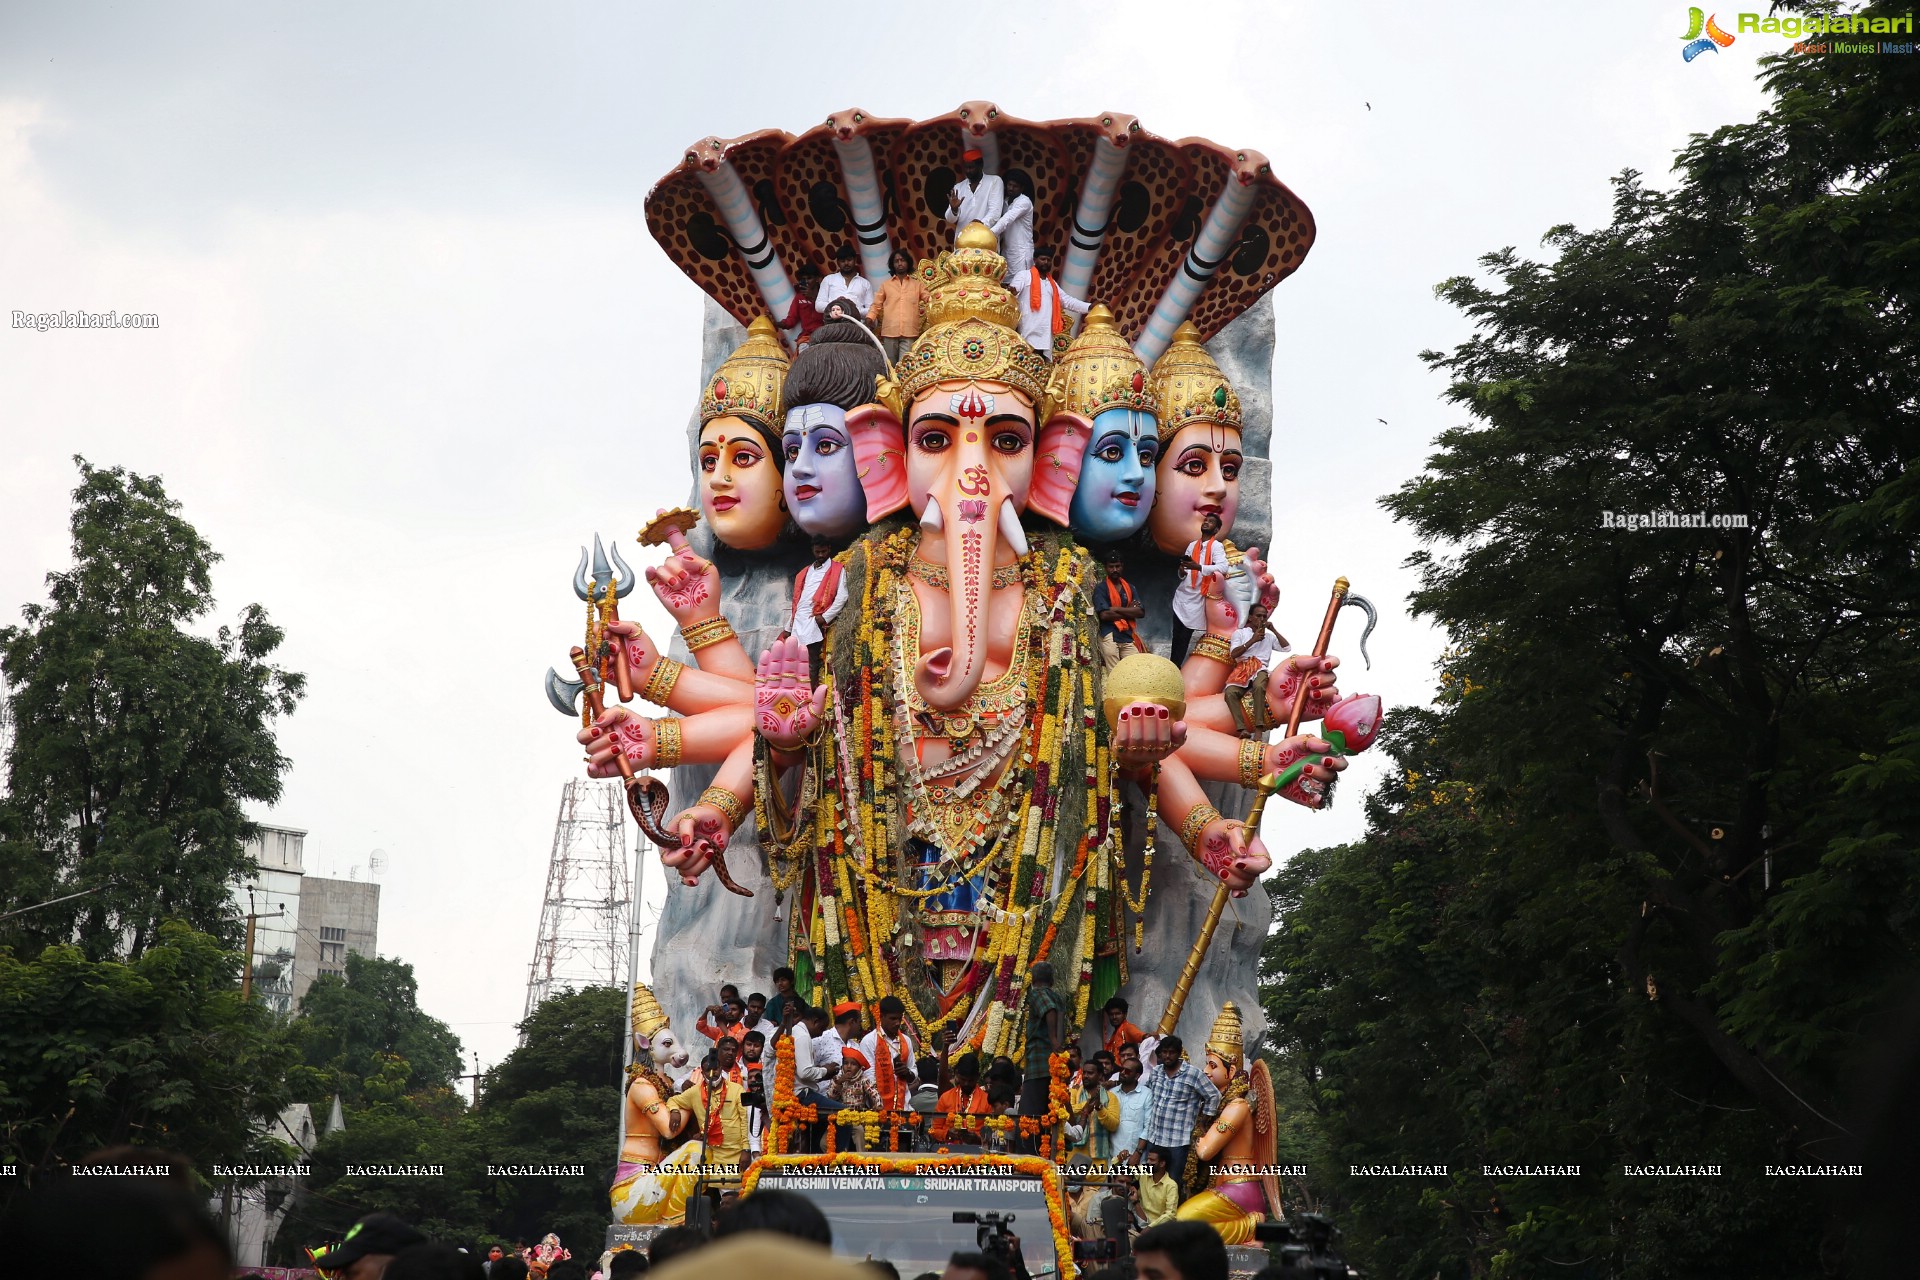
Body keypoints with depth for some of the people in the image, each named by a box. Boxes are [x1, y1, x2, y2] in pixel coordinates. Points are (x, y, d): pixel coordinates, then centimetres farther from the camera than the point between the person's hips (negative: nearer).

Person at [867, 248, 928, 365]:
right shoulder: (886, 285, 17)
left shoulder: (918, 284, 15)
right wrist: (869, 318, -6)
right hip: (889, 332, 2)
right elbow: (876, 305, 12)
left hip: (910, 333, -2)